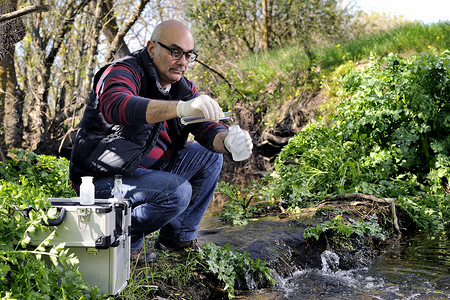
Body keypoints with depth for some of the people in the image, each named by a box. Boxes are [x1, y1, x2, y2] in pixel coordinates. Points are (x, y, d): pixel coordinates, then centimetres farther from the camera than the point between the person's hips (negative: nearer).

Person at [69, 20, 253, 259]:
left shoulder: (182, 87, 6)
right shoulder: (123, 73, -18)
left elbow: (206, 127, -4)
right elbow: (117, 107, -41)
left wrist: (227, 140, -29)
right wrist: (181, 108, -54)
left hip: (147, 170, 9)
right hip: (103, 180, -8)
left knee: (209, 154, 3)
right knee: (177, 190, -28)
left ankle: (178, 236, 9)